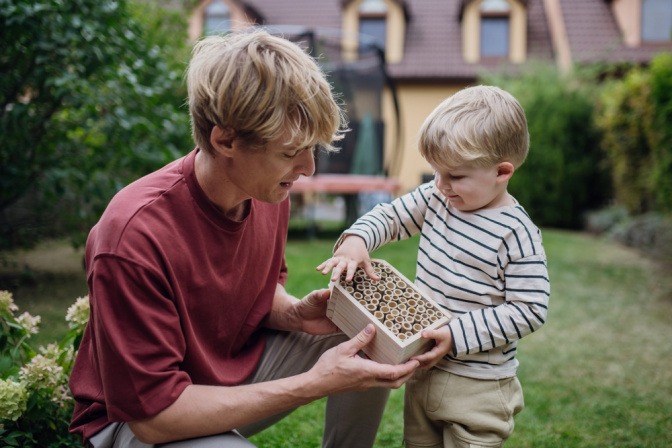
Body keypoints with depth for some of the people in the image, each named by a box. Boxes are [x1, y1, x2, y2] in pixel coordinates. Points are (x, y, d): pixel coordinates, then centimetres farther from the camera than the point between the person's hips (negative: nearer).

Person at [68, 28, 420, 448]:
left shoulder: (268, 192, -11)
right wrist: (313, 384, -30)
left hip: (241, 363, 7)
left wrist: (297, 314, -15)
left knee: (373, 339, -8)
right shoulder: (135, 235, -31)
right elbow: (151, 413, -28)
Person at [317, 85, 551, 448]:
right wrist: (356, 240, -16)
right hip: (425, 368, 7)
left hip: (476, 387, -7)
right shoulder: (436, 198, -3)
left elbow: (530, 310, -20)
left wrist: (457, 335, -25)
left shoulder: (516, 235, -21)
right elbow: (391, 216, 6)